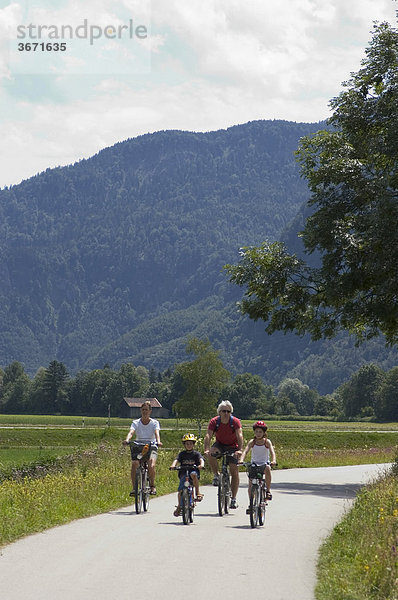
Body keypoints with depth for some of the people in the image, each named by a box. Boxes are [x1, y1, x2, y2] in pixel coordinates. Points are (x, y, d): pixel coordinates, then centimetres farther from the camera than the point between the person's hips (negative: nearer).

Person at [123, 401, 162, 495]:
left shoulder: (154, 423, 2)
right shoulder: (136, 423, 3)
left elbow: (157, 433, -17)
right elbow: (131, 432, -15)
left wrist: (158, 441, -38)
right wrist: (127, 440, -37)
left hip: (151, 447, -1)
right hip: (138, 447, 1)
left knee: (151, 465, -28)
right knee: (134, 465, -26)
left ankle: (152, 485, -5)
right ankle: (134, 487, -14)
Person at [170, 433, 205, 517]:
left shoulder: (196, 453, 7)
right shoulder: (182, 454, 11)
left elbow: (201, 460, -11)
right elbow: (176, 460, -5)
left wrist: (201, 465, -34)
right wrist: (173, 465, -26)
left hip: (193, 471, -2)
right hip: (183, 474, 2)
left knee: (193, 474, -37)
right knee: (180, 490, -11)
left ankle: (198, 493, -29)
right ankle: (179, 506, 7)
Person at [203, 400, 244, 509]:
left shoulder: (235, 422, -19)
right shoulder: (214, 421, -17)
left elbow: (239, 435, -31)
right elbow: (208, 436, -27)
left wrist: (239, 450, -48)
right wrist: (206, 449, -45)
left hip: (232, 447, -1)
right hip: (220, 445, 1)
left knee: (234, 471, -10)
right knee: (211, 453, -34)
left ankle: (233, 499, -1)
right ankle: (216, 475, -11)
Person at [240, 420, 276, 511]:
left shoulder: (267, 442, -6)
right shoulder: (252, 442, -4)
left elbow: (272, 451, -20)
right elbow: (245, 451, -17)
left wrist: (273, 460, -40)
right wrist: (242, 460, -37)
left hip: (264, 463, -2)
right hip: (254, 464, 2)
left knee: (267, 468, -36)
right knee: (251, 484, -9)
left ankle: (268, 490, -24)